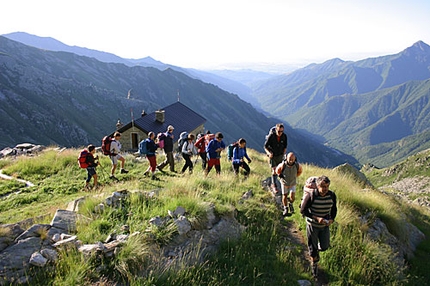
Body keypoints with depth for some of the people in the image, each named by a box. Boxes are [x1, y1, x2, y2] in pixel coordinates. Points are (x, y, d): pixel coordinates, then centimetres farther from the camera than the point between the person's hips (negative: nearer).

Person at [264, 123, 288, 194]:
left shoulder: (284, 136, -11)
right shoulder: (271, 136, -22)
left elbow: (285, 146, 6)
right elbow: (265, 146, -13)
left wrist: (283, 154, 0)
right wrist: (269, 153, -28)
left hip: (280, 156, 4)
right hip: (272, 156, -4)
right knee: (274, 170, -13)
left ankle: (273, 184, 33)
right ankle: (274, 186, -5)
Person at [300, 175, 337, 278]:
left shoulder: (332, 195, -13)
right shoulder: (311, 196, -25)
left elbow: (334, 209, 5)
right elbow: (303, 210, -18)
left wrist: (332, 219, -14)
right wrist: (316, 218, -28)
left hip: (325, 225, 3)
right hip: (312, 225, -3)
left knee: (324, 246, 8)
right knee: (313, 247, 10)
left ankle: (317, 250, 45)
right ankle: (314, 265, 36)